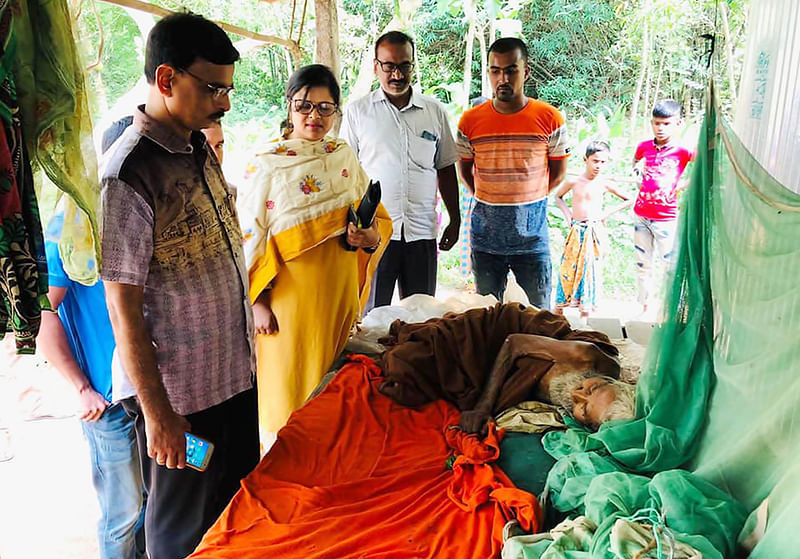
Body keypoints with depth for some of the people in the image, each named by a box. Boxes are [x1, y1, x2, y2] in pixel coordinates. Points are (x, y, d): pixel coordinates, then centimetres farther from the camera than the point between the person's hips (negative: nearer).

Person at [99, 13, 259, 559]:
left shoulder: (201, 149, 5)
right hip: (180, 393, -7)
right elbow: (123, 307, -20)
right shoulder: (129, 175, -21)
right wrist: (156, 411, -16)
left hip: (236, 371, 8)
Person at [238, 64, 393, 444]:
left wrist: (372, 236, -10)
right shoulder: (265, 167, -8)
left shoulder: (343, 156, 6)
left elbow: (377, 215, 12)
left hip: (342, 291, 5)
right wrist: (258, 304, -12)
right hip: (291, 296, -5)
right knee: (292, 387, 7)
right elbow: (249, 240, -8)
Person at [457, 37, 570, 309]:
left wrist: (527, 201, 7)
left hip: (532, 236, -1)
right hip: (485, 237, 1)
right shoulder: (470, 120, -1)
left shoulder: (550, 118, -4)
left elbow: (558, 172, 7)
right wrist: (490, 203, 9)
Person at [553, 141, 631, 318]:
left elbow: (628, 200, 10)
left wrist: (608, 213, 2)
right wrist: (566, 212, 6)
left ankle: (585, 311, 11)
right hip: (576, 231, 1)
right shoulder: (573, 182, 1)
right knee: (568, 267, 2)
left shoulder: (604, 184, 0)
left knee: (589, 270, 1)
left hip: (595, 232, -1)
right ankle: (558, 311, 13)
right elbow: (558, 196, 20)